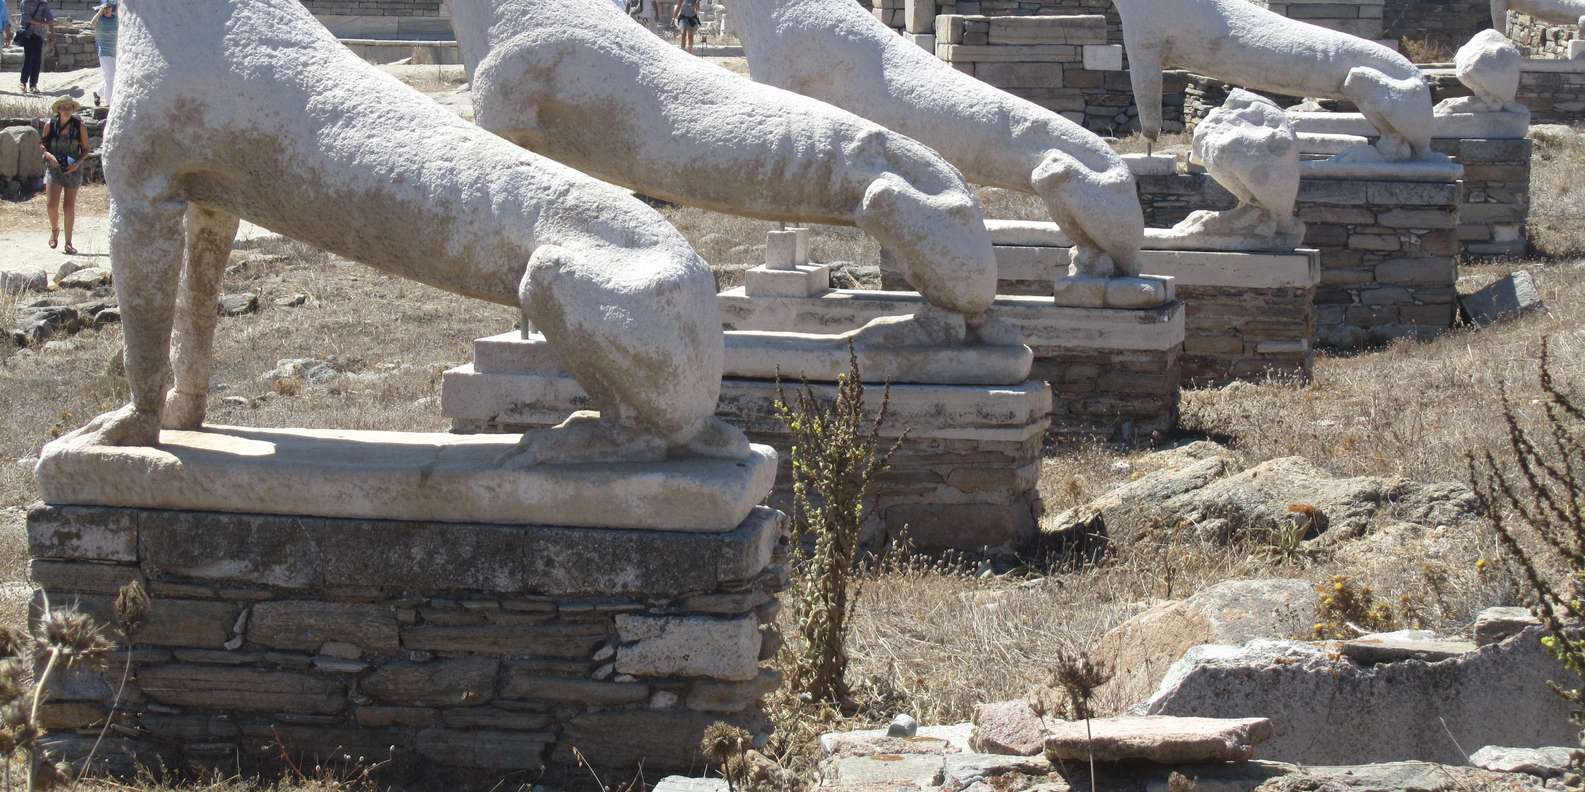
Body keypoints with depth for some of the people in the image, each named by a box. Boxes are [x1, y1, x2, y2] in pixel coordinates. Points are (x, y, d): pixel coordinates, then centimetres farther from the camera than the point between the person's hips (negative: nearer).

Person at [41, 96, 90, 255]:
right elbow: (42, 144, 7)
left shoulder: (79, 126, -2)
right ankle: (54, 229, 19)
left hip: (72, 169, 0)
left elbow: (86, 149, 4)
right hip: (54, 166, 0)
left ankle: (68, 243, 12)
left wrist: (78, 163, -12)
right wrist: (49, 155, -14)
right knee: (52, 204, -12)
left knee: (70, 206, 2)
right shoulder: (50, 125, -1)